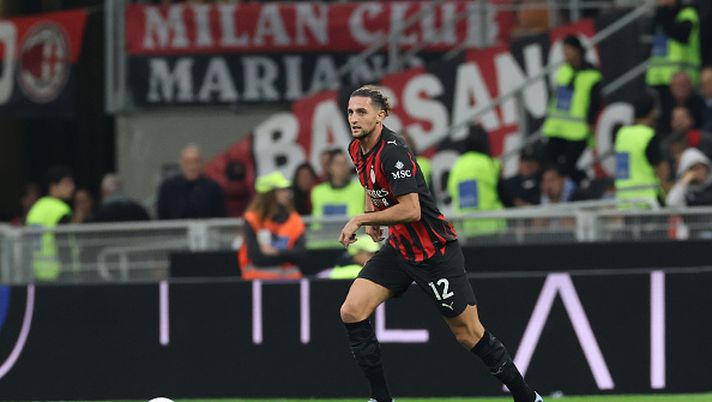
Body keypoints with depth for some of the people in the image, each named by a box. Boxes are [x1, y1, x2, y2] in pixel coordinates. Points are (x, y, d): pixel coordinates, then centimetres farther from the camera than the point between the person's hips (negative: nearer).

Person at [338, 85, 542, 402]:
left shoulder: (392, 151, -24)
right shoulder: (357, 150, 2)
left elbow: (411, 210, -30)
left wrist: (361, 219, -22)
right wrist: (371, 213, 7)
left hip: (435, 252, -8)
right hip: (399, 248, 8)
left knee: (469, 334, 0)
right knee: (351, 312, -9)